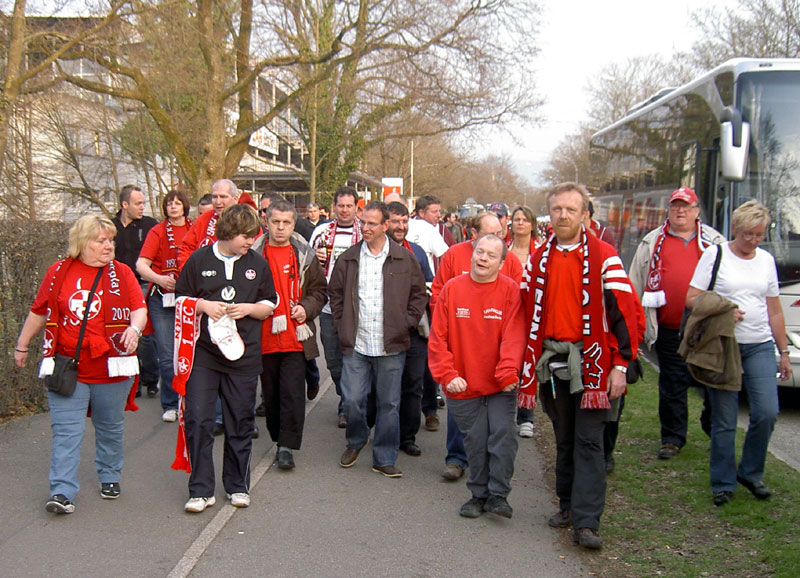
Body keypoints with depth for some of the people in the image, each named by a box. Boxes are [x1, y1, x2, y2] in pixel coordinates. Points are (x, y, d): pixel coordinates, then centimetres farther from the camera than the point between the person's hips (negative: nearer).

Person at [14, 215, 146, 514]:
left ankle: (110, 477, 32)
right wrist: (22, 345, 19)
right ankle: (63, 492, -2)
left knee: (110, 428, 14)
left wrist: (135, 328, -23)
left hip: (111, 369, 1)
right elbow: (39, 312, 13)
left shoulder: (121, 273, 2)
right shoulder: (59, 272, 4)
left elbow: (139, 308, -1)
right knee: (66, 430, -4)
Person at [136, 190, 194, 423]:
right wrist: (159, 279, -25)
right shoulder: (158, 231, 0)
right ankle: (170, 405, 9)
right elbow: (141, 265, -8)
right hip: (163, 299, -2)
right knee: (168, 356, -3)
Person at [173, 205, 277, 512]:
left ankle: (238, 486, 23)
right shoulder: (199, 259, 2)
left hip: (243, 356, 2)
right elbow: (181, 299, 9)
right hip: (203, 354, -1)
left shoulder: (258, 264, 7)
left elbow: (270, 305, 13)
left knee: (240, 423, 8)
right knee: (198, 421, -6)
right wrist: (203, 305, -10)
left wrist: (249, 308, -7)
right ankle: (201, 490, 4)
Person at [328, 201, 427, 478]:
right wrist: (342, 325, 6)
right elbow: (335, 293, 14)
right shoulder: (348, 259, 5)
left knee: (389, 404, 5)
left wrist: (406, 323, 0)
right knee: (352, 400, 2)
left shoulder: (405, 259, 1)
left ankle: (384, 459, 18)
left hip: (391, 345, -1)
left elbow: (419, 294, 8)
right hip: (355, 344, 1)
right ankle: (355, 441, 31)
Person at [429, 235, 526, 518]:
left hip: (500, 387, -1)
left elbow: (514, 336, -10)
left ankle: (498, 495, 6)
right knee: (475, 442, 9)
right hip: (464, 386, 1)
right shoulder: (452, 288, -1)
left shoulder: (511, 290, -5)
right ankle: (479, 494, 25)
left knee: (503, 434, -8)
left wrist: (508, 374, -20)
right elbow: (438, 337, 0)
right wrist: (448, 375, -7)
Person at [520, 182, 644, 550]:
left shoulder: (603, 257, -5)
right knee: (564, 439, 14)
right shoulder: (538, 260, 9)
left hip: (590, 361, -4)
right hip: (550, 361, 5)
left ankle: (586, 522, -5)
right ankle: (568, 504, 28)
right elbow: (527, 314, 14)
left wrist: (620, 364, -12)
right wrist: (527, 362, 9)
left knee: (588, 442, -5)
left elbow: (627, 312, -7)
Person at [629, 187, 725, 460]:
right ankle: (672, 439, 15)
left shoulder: (714, 241, 10)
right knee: (671, 386, 4)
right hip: (669, 329, -1)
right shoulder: (652, 242, 8)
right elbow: (636, 282, 10)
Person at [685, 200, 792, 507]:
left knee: (767, 413, -6)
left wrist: (784, 351, 15)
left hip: (760, 346, 3)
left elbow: (774, 311, 17)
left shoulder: (766, 260, 13)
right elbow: (691, 299, -2)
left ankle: (751, 473, 16)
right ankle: (723, 484, 13)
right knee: (724, 420, 0)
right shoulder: (715, 255, 0)